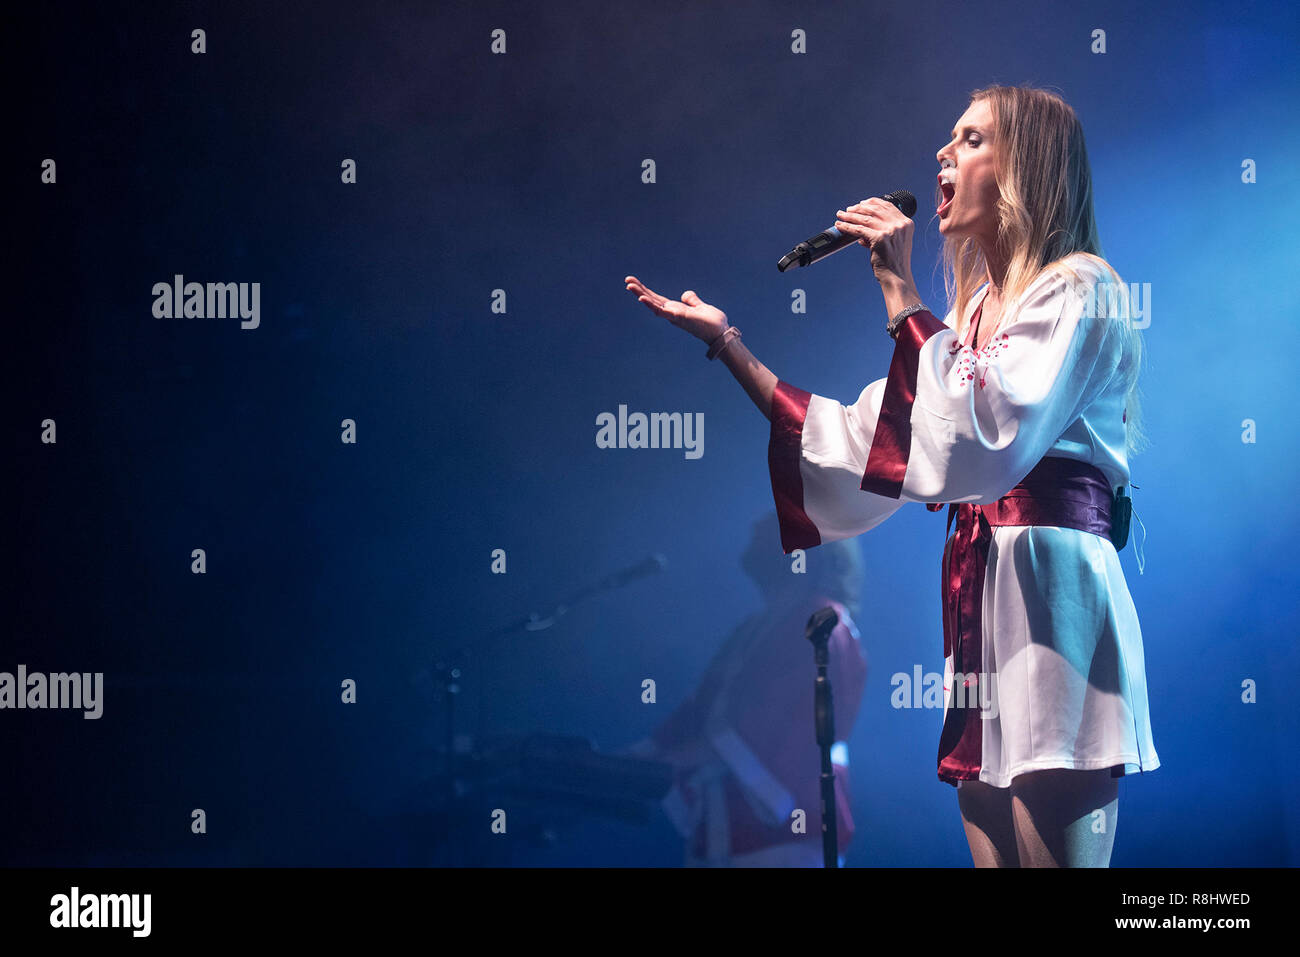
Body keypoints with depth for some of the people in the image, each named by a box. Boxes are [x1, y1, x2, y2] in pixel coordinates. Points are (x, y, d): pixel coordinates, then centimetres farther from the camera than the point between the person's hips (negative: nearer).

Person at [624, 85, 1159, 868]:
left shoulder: (1079, 287, -3)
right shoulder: (974, 311, 23)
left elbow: (987, 434, -18)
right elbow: (860, 443, 18)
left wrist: (899, 292, -13)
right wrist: (727, 342, 14)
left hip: (1050, 590, -8)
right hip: (976, 593, 8)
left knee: (1054, 852, -11)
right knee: (993, 852, 5)